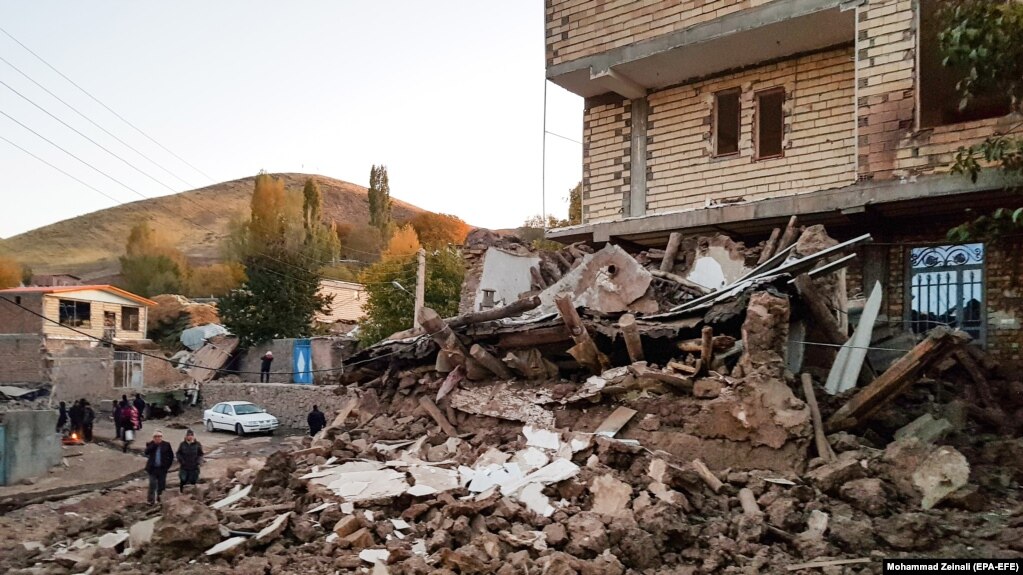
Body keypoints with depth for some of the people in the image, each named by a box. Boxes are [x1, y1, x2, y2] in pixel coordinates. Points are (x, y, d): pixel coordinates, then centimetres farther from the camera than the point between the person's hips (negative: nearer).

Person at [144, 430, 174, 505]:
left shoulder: (166, 445, -1)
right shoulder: (150, 444, -1)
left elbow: (171, 456, 6)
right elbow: (147, 452, -21)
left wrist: (168, 465, -1)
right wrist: (154, 444, -23)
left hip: (162, 468, 1)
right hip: (152, 468, -1)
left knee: (161, 485, 10)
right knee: (152, 484, -6)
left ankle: (158, 495, 37)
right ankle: (151, 499, 8)